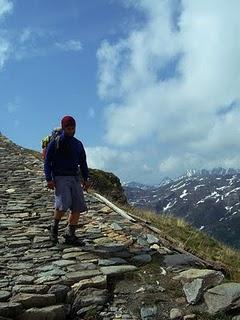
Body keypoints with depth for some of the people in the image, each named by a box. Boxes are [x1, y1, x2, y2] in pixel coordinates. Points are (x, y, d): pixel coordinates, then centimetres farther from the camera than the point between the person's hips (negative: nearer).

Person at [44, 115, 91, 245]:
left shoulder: (78, 144, 14)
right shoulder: (55, 143, 1)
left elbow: (83, 163, 17)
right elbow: (47, 162, -2)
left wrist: (86, 179, 6)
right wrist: (49, 179, -14)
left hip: (74, 178, 5)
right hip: (60, 178, -5)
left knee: (78, 206, -7)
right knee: (64, 204, -23)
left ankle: (70, 235, 2)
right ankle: (54, 226, 4)